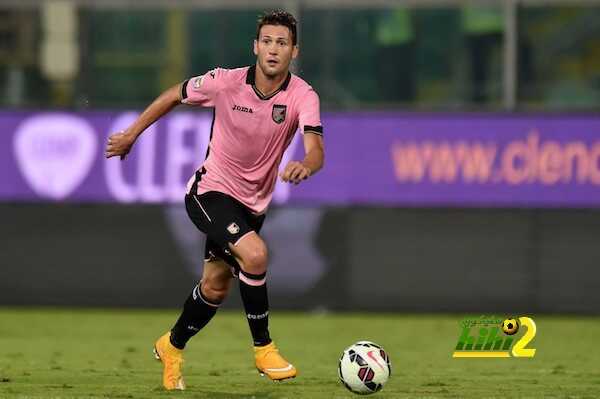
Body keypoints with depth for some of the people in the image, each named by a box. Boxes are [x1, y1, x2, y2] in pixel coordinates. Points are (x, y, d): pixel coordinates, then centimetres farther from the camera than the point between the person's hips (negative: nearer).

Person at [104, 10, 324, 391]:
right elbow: (174, 95, 0)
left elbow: (316, 149, -33)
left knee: (215, 288, 15)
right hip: (211, 191, -4)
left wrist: (305, 165, -57)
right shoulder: (225, 82, -19)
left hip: (254, 202, 4)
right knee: (255, 254, -28)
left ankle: (172, 348, 42)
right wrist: (131, 134, 5)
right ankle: (263, 348, -11)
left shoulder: (302, 96, -18)